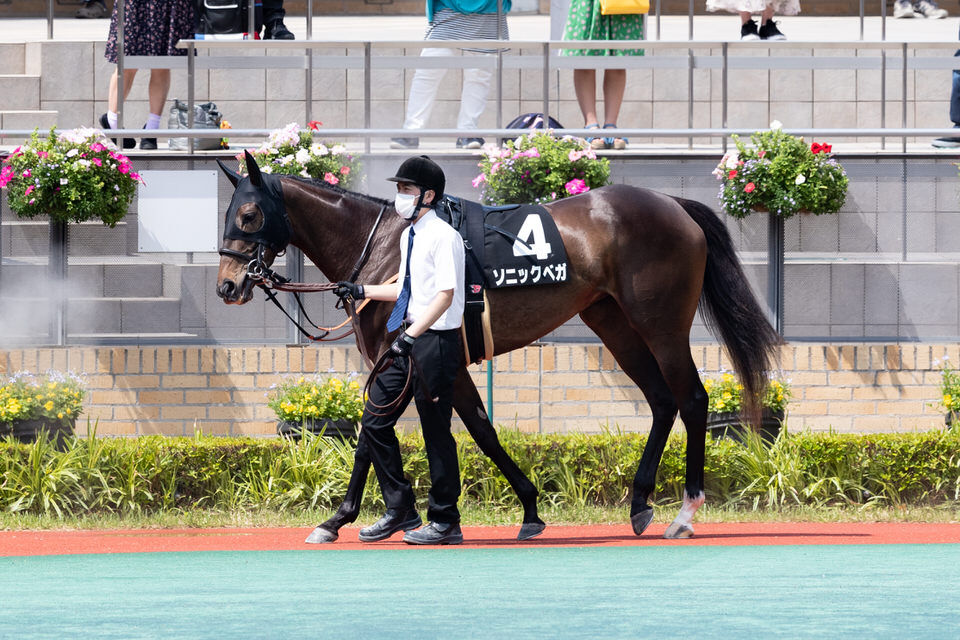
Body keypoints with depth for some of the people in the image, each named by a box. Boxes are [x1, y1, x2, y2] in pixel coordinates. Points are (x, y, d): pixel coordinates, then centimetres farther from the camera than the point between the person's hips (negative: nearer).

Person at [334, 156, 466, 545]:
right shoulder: (409, 237, 14)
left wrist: (411, 336, -30)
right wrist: (363, 292, 23)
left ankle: (444, 521, 7)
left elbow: (445, 295, -21)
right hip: (408, 340, 9)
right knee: (374, 422, 7)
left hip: (435, 341, -9)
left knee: (436, 431, -2)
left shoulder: (442, 237, -13)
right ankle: (399, 510, 17)